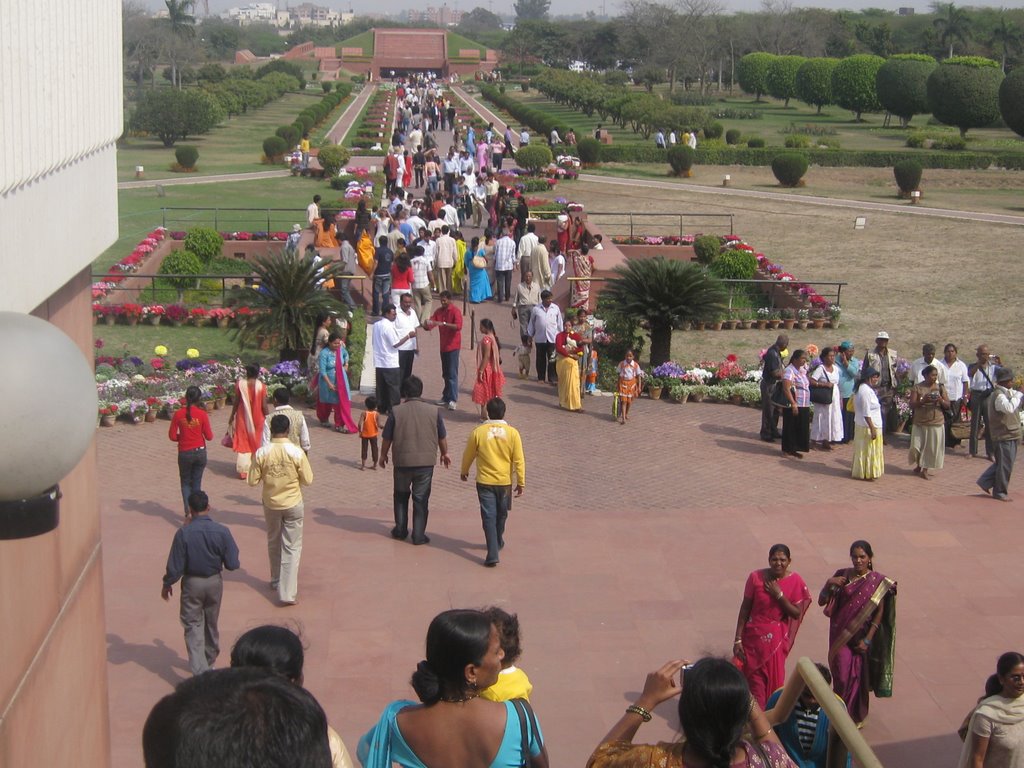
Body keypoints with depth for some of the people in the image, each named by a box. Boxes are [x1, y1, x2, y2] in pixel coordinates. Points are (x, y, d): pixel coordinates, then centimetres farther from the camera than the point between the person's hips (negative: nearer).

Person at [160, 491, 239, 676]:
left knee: (193, 626, 8)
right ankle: (209, 660, 42)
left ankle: (200, 670, -3)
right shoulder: (222, 532, -16)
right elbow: (232, 564, -11)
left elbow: (175, 566, -14)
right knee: (211, 624, 22)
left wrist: (167, 584, 4)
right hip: (214, 582, 2)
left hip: (192, 584, -2)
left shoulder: (183, 533, -21)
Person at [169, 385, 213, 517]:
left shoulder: (178, 414, -9)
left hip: (184, 453, 0)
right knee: (196, 483, 15)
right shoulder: (202, 414, -11)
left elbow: (172, 436, -5)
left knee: (185, 483, 15)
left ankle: (188, 512, -1)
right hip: (200, 452, 0)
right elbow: (209, 436, -7)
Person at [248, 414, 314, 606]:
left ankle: (276, 581, 39)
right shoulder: (297, 453, -16)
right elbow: (308, 480, -9)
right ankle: (288, 593, -2)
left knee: (273, 543, 23)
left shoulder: (261, 453, -12)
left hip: (271, 504, 2)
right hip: (293, 504, -2)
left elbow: (253, 481, -5)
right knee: (292, 548, 3)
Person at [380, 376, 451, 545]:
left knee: (401, 496, 21)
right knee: (421, 499, 9)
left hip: (402, 462, 0)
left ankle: (400, 530, 25)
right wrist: (444, 454, 25)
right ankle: (418, 535, 10)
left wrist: (383, 455, 18)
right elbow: (442, 437, 7)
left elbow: (387, 438, 1)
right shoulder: (433, 411, -3)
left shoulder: (397, 411, -7)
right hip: (426, 462, 0)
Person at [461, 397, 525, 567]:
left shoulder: (478, 432, -10)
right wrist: (521, 482, 3)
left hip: (484, 482, -2)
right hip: (505, 482, 2)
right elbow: (519, 460, -7)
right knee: (501, 514, 22)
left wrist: (464, 471, 22)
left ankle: (492, 554, -10)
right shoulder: (512, 433, -9)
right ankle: (498, 542, 43)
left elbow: (468, 455, 3)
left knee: (489, 517, -1)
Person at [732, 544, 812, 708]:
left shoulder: (795, 580, -6)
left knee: (775, 679, 8)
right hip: (754, 636, -1)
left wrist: (779, 595, -19)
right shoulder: (756, 577, -9)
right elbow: (745, 609, -4)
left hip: (777, 639, 1)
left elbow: (797, 613, -7)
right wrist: (738, 639, -4)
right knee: (755, 682, -2)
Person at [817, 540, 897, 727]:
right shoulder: (842, 575, -1)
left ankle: (857, 715, 29)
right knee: (842, 674, -4)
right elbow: (821, 601, 1)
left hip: (862, 634, -1)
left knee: (858, 674, 9)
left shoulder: (877, 582, -6)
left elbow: (879, 613, -6)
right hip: (841, 633, 1)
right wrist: (829, 584, -17)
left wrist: (867, 640, -10)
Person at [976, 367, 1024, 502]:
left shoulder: (1008, 393, 13)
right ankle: (999, 492, 8)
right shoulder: (999, 395, -20)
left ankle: (985, 482, 25)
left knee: (1003, 463, 17)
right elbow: (1009, 408, -36)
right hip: (1004, 436, -10)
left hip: (1010, 435, 10)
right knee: (1005, 464, -2)